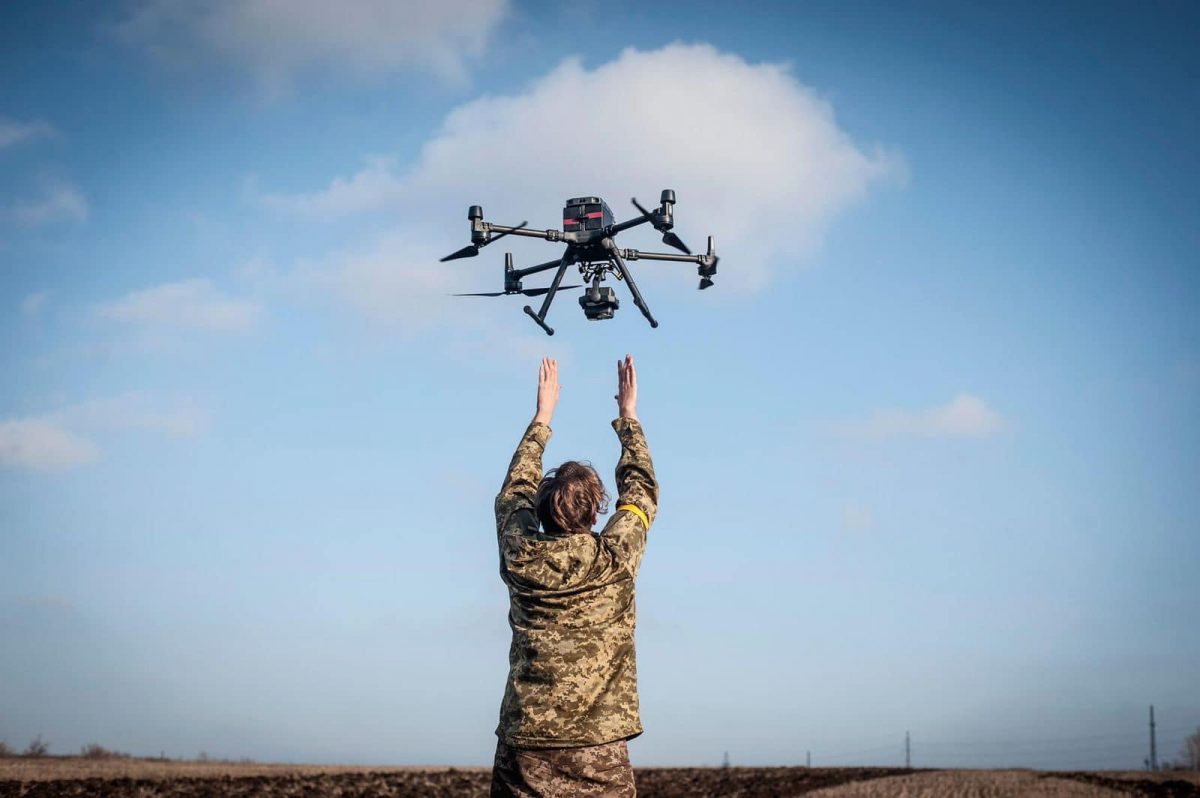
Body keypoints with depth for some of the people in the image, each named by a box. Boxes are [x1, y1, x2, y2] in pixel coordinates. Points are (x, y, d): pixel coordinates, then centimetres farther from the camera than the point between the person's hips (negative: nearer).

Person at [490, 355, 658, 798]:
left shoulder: (521, 557, 1)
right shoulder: (615, 559, -4)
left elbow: (514, 493, 22)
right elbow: (641, 490, 15)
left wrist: (542, 417, 32)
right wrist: (627, 416, 28)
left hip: (523, 749, 2)